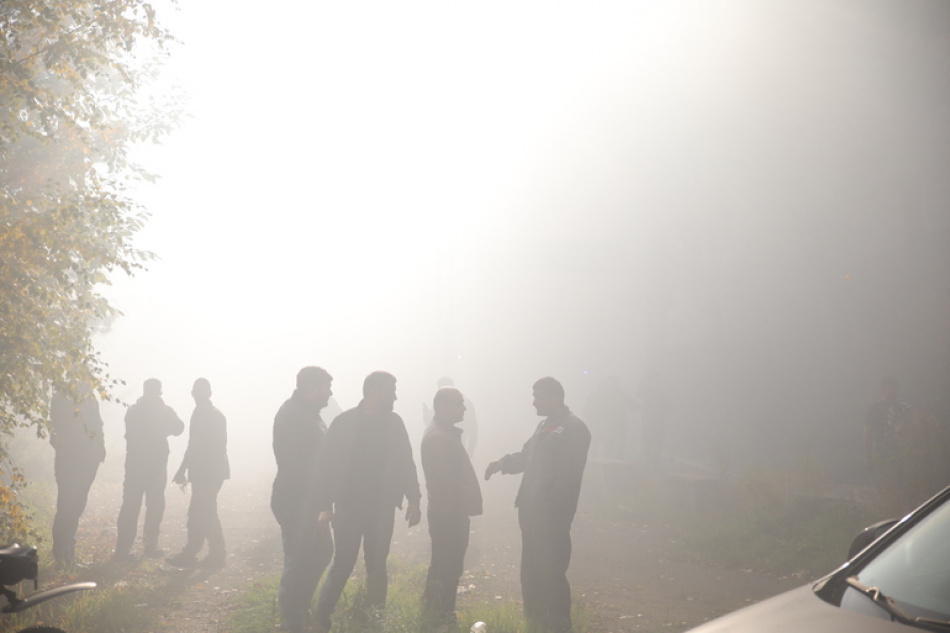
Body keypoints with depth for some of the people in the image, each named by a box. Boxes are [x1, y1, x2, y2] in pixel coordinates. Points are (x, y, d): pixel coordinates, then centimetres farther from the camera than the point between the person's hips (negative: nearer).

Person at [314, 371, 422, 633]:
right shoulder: (344, 422, -8)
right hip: (349, 507, -4)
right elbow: (328, 465, -8)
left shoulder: (394, 423, 3)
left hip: (381, 509, 4)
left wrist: (413, 500, 5)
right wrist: (326, 505, -11)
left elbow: (405, 463, 9)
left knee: (377, 567, 11)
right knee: (342, 566, -7)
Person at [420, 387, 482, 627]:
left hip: (450, 511, 11)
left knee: (443, 564, 19)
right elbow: (445, 479, -25)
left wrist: (470, 497, 11)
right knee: (450, 568, -4)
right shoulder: (438, 437, -19)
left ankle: (433, 611, 30)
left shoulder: (446, 433, 14)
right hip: (448, 513, -11)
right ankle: (443, 617, 4)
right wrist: (471, 497, -20)